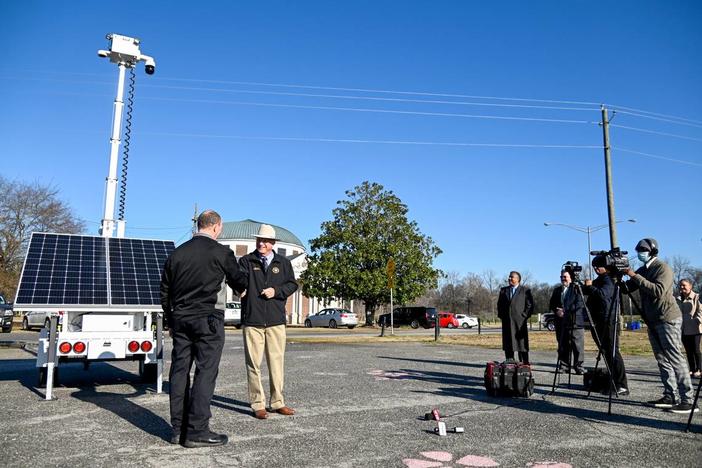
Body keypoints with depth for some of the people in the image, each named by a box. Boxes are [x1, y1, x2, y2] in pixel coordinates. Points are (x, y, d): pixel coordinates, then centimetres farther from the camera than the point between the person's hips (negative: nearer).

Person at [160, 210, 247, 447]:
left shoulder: (177, 253, 11)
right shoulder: (221, 252, -6)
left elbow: (165, 292, 15)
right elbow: (239, 282, 6)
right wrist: (242, 288, 30)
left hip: (180, 319, 6)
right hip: (208, 320, -6)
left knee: (179, 370, 8)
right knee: (205, 372, -3)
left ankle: (178, 429, 15)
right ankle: (197, 431, -2)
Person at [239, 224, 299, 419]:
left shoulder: (283, 263, 11)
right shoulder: (246, 261, 6)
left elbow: (292, 284, 11)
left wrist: (276, 291, -7)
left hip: (276, 321, 2)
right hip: (252, 320, -2)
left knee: (277, 362, 8)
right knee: (254, 364, 2)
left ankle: (277, 402, 20)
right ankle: (258, 404, 12)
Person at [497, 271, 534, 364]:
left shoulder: (525, 290, 4)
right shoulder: (503, 290, 16)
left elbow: (530, 305, 0)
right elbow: (499, 304, 19)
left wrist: (524, 316, -7)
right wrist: (501, 315, 7)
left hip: (520, 322, -4)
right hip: (506, 322, 4)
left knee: (522, 345, -2)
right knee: (508, 346, 5)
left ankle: (524, 364, 3)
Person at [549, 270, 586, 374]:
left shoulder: (576, 288, 1)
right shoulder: (557, 290, 18)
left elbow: (579, 304, -10)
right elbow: (551, 304, 17)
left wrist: (565, 310, -18)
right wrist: (556, 310, -5)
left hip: (575, 321, -5)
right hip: (561, 322, 5)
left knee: (578, 346, -5)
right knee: (562, 345, 7)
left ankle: (578, 366, 1)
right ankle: (564, 366, 14)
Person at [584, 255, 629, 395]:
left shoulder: (609, 280, -9)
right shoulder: (599, 280, 19)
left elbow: (603, 293, -25)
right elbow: (588, 292, 24)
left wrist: (590, 286, -13)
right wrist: (587, 286, 6)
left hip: (609, 322, -9)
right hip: (599, 322, 9)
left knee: (612, 353, -11)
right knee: (606, 353, 11)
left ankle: (622, 386, -9)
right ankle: (613, 383, 18)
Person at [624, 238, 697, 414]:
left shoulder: (663, 268, -10)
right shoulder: (642, 270, 13)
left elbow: (659, 291, -25)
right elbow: (627, 287, 10)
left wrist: (635, 276, -26)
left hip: (668, 319, -8)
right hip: (653, 321, 8)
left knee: (675, 358, -10)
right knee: (662, 359, 9)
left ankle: (688, 401, -9)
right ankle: (669, 397, 13)